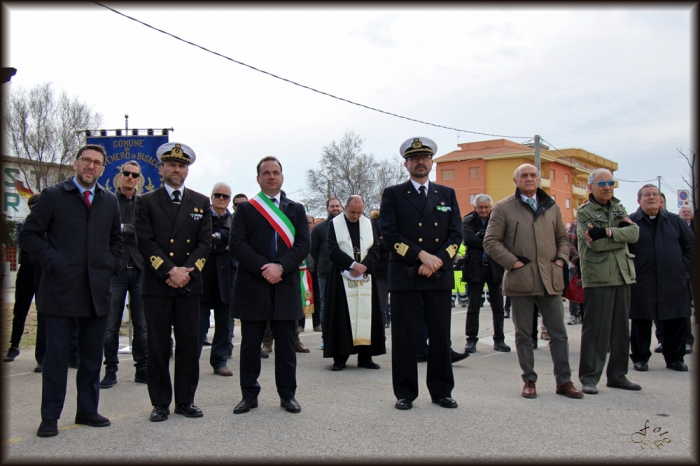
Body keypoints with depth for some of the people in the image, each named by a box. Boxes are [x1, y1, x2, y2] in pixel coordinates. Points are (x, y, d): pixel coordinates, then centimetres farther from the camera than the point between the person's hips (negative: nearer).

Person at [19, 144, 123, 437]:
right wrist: (52, 262, -10)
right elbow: (28, 235, 0)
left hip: (97, 290, 4)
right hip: (61, 289, -3)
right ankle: (50, 417, 10)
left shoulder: (110, 201, 13)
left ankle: (88, 411, 21)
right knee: (57, 353, 1)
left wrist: (111, 265, 6)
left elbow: (116, 239, 22)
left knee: (92, 354, 9)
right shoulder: (53, 196, 2)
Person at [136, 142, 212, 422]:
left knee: (189, 345, 4)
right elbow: (145, 243, -3)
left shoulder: (201, 202, 12)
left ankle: (185, 401, 15)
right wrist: (170, 271, -13)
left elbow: (205, 243, 4)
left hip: (189, 284, 2)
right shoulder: (146, 202, 6)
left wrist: (186, 271, -10)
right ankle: (160, 403, 12)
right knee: (158, 346, 2)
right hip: (156, 285, -2)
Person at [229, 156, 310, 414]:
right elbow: (237, 243, -3)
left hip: (286, 285, 1)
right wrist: (262, 268, -14)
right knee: (250, 343, 4)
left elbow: (304, 243, 2)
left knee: (285, 344, 5)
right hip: (252, 285, -1)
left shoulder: (296, 209, 13)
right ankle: (249, 395, 14)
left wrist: (281, 267, -13)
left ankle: (287, 394, 15)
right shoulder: (245, 209, 8)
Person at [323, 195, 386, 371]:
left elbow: (375, 249, 5)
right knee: (342, 316, -3)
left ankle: (365, 356, 7)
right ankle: (340, 358, 2)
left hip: (365, 277, 3)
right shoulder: (334, 224, 2)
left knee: (365, 314, 1)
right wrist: (352, 264, -16)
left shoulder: (369, 224, 10)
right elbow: (333, 250, -6)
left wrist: (363, 266, -11)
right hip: (342, 278, -3)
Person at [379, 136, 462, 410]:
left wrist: (438, 260, -9)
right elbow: (389, 234, -5)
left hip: (440, 276, 2)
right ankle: (405, 393, 12)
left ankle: (441, 391, 18)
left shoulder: (447, 194, 14)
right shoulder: (393, 195, 6)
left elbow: (456, 234, 7)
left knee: (441, 336, 6)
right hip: (405, 276, -2)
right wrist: (421, 255, -14)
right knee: (404, 337, 1)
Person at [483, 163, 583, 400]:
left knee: (559, 333, 6)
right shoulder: (503, 208, 1)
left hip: (550, 279, 3)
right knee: (523, 334, 6)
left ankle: (564, 381, 16)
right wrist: (513, 262, -10)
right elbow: (491, 242, -3)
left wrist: (561, 260, 4)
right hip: (520, 280, -3)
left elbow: (563, 238, 21)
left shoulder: (552, 207, 13)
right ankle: (529, 380, 17)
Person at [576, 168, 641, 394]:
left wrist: (608, 232, -16)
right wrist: (621, 233, -8)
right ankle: (589, 378, 3)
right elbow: (596, 244, -18)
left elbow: (634, 233, -3)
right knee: (595, 330, -4)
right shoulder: (584, 212, -2)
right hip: (597, 278, -6)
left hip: (622, 275, 6)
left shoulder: (619, 208, 15)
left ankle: (617, 375, 21)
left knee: (621, 329, 11)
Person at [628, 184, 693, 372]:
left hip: (673, 282, 3)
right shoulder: (630, 222, 0)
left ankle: (675, 358, 19)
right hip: (642, 284, -3)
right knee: (641, 322, 3)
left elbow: (690, 243, 15)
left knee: (676, 321, 6)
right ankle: (640, 358, 15)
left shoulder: (675, 221, 10)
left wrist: (685, 266, 5)